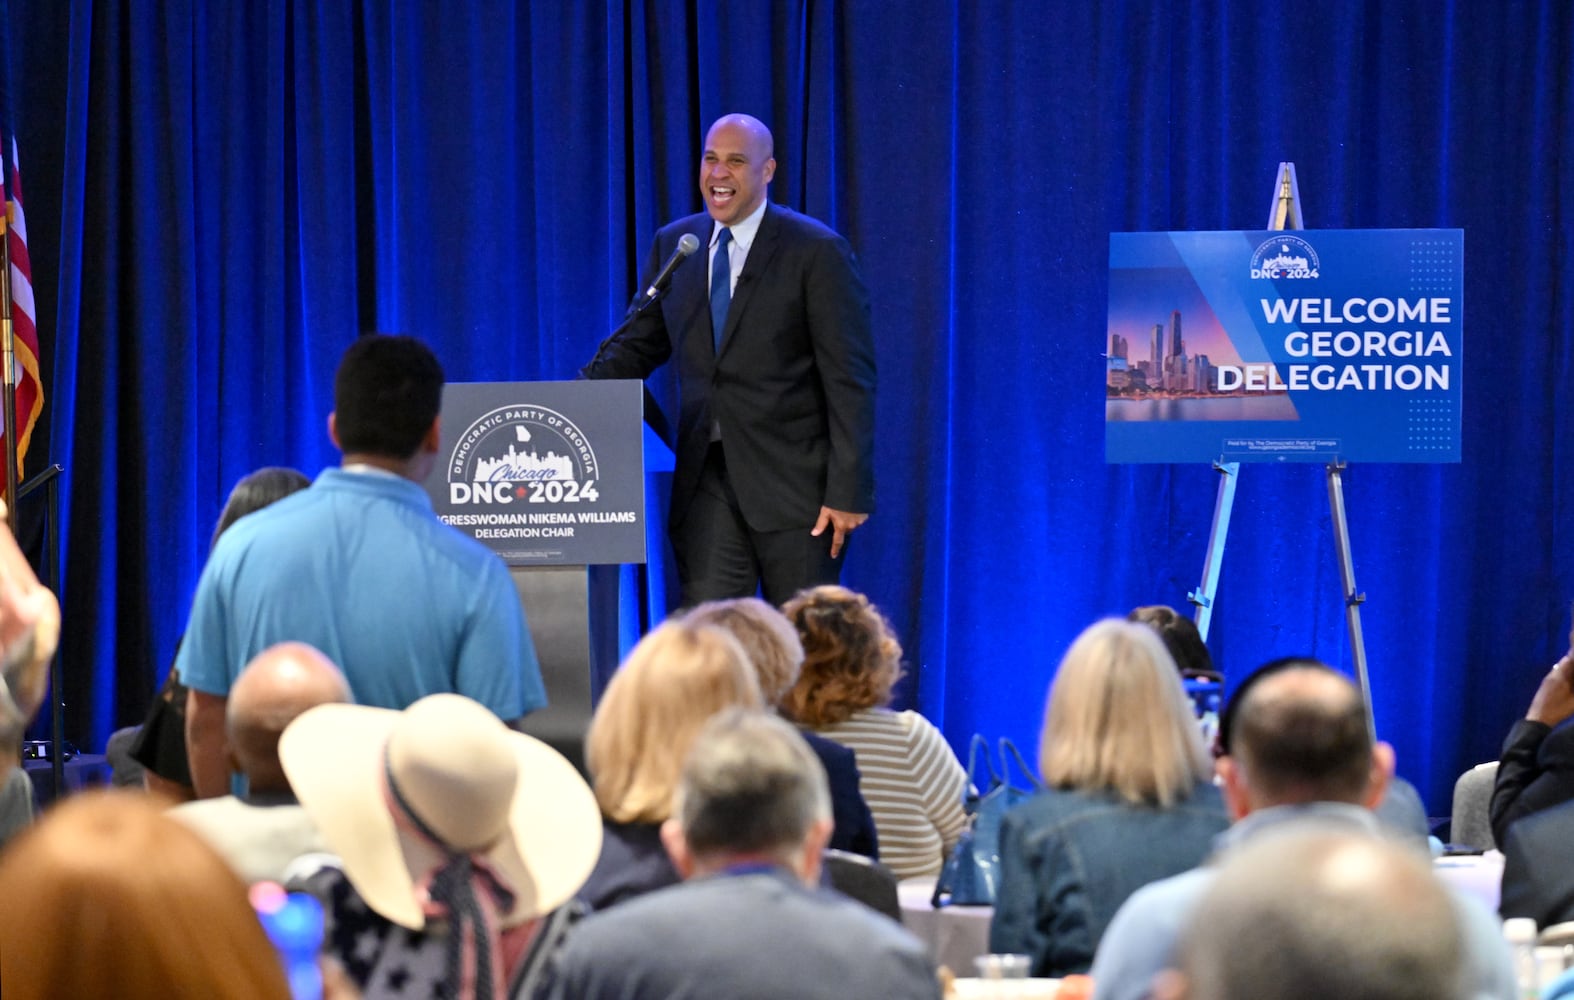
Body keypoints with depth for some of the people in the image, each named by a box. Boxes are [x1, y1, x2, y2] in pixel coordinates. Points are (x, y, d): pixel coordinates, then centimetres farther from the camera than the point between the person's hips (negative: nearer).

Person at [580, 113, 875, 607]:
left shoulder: (817, 251, -7)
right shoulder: (673, 244, 10)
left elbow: (849, 379, -9)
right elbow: (637, 347, 15)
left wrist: (848, 491, -13)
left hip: (794, 482, -4)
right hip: (706, 481, 4)